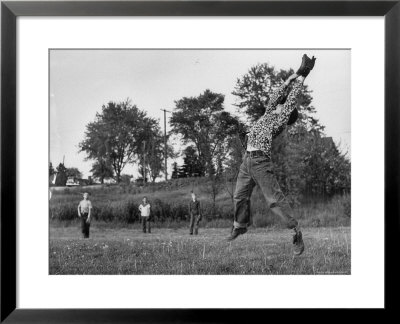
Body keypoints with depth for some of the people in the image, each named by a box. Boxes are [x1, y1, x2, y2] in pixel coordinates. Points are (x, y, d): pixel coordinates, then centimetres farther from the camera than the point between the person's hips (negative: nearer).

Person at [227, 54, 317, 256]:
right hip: (247, 159, 8)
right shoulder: (269, 114, 20)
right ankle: (240, 226, 32)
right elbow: (276, 96, 19)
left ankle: (296, 232, -5)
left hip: (261, 161, -8)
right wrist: (290, 79, 22)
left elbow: (291, 99, -2)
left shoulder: (281, 120, 1)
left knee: (274, 198, -11)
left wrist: (301, 77, 2)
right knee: (240, 195, 14)